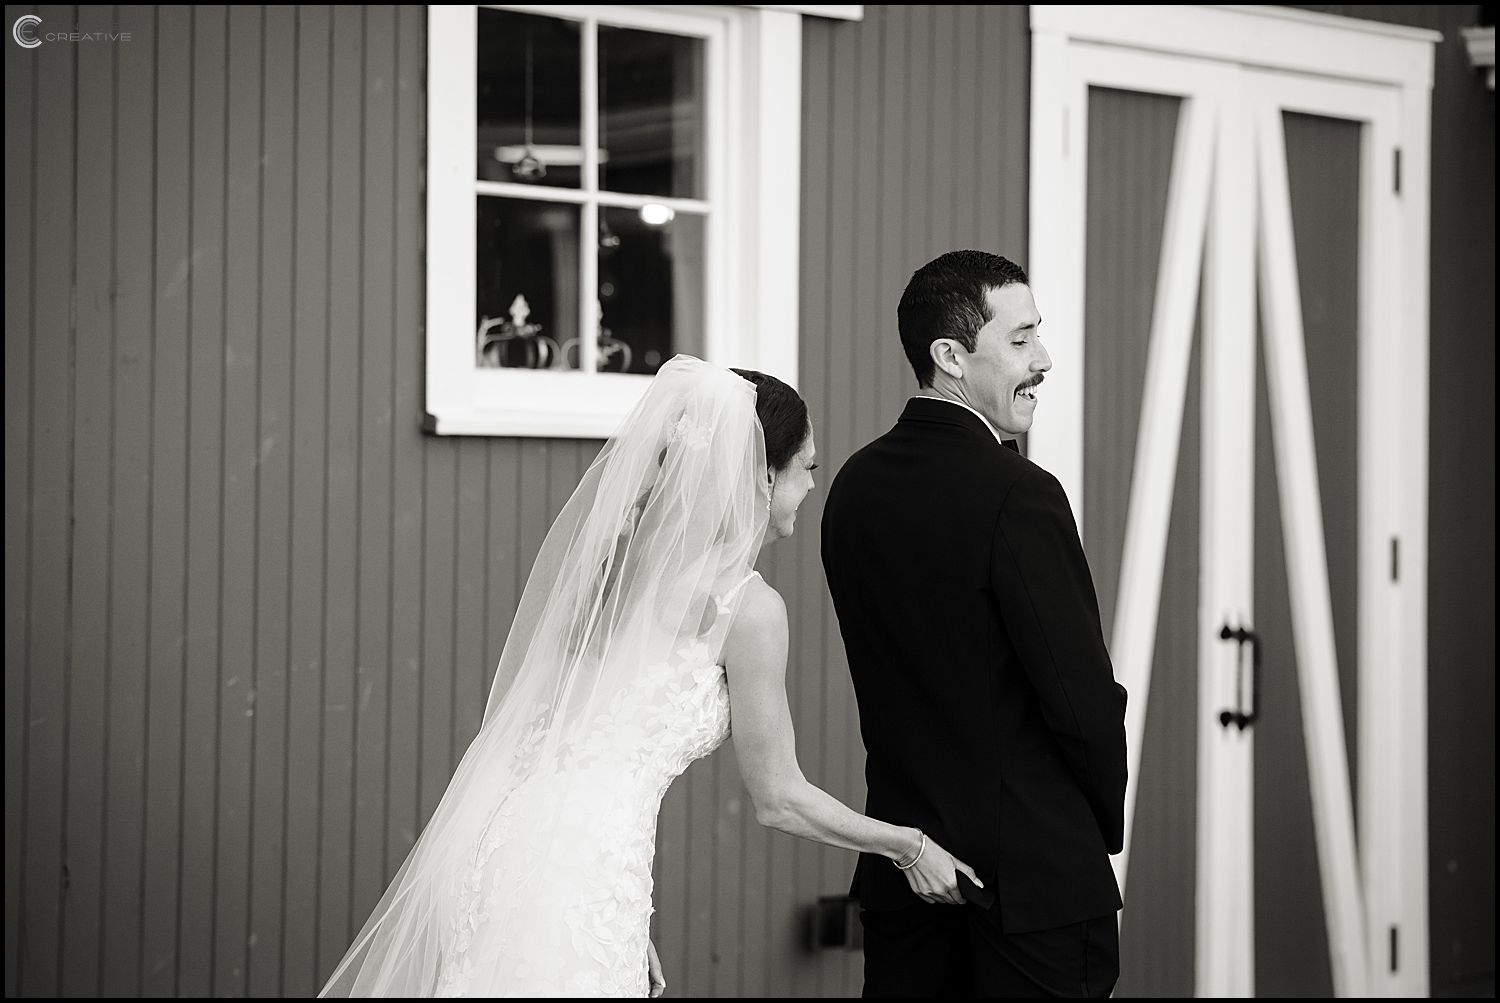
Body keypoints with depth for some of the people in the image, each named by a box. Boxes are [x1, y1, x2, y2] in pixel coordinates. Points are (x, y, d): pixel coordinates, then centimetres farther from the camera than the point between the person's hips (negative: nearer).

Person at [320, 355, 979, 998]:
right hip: (579, 883, -7)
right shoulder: (747, 605, -4)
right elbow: (779, 799, 4)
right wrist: (909, 848, 19)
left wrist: (628, 924, 25)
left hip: (495, 847, 7)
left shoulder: (621, 559, 15)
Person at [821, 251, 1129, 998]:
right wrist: (1106, 826, 1)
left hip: (901, 875, 7)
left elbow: (889, 669, 9)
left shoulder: (854, 486, 5)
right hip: (1037, 877, -7)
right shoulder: (1019, 496, -17)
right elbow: (1083, 699, -16)